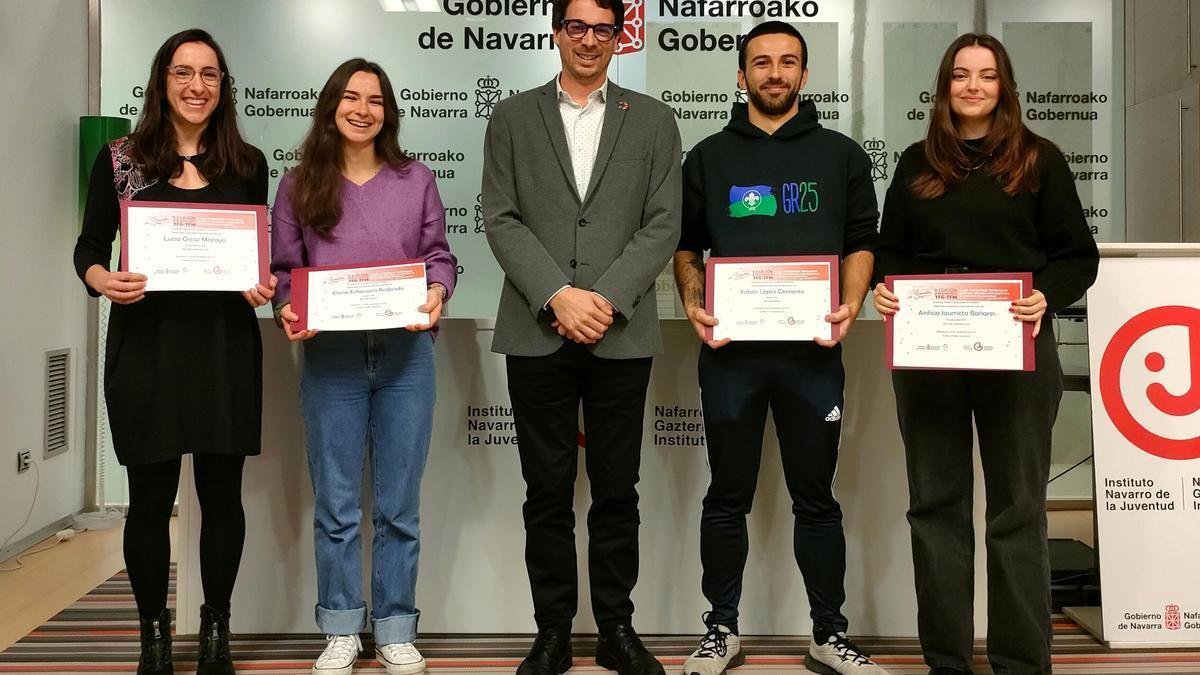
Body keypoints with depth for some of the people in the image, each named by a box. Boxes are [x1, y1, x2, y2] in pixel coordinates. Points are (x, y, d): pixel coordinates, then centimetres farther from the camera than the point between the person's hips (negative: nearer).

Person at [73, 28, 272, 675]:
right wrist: (102, 280, -16)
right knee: (150, 498, 6)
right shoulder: (120, 159, 3)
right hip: (146, 345, -1)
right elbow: (89, 248, 5)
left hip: (225, 344, 1)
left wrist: (265, 284, -9)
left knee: (222, 493, 8)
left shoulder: (247, 163, 7)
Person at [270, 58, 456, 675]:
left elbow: (440, 256, 7)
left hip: (405, 354, 0)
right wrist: (288, 312, -13)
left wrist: (437, 292, -13)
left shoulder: (416, 180, 7)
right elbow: (283, 269, 6)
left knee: (399, 503, 7)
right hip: (330, 356, 0)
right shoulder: (299, 185, 6)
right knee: (336, 503, 7)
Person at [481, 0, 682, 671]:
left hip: (623, 333, 0)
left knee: (617, 489, 7)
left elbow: (663, 224, 1)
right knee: (547, 491, 6)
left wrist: (606, 298, -12)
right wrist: (557, 296, -12)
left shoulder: (653, 119, 9)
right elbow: (502, 220, 1)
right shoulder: (512, 118, 9)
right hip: (537, 333, 0)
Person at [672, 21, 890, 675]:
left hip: (813, 350, 0)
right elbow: (686, 246, 11)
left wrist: (850, 306, -8)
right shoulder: (708, 157, 11)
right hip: (730, 350, 0)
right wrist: (694, 306, -7)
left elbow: (861, 242, 9)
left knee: (816, 497, 8)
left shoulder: (840, 154, 11)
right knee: (728, 497, 8)